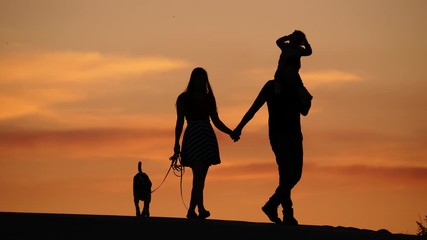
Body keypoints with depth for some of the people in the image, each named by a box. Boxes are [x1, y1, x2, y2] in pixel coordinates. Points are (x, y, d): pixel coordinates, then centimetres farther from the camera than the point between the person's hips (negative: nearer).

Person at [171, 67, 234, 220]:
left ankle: (191, 211, 7)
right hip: (193, 137, -5)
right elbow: (180, 122, 3)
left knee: (200, 177, 2)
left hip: (208, 137, 5)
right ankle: (201, 208, -29)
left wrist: (230, 132, 1)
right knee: (198, 174, -18)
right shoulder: (184, 98, 8)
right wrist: (176, 144, -6)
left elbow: (216, 121, 18)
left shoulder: (209, 98, 19)